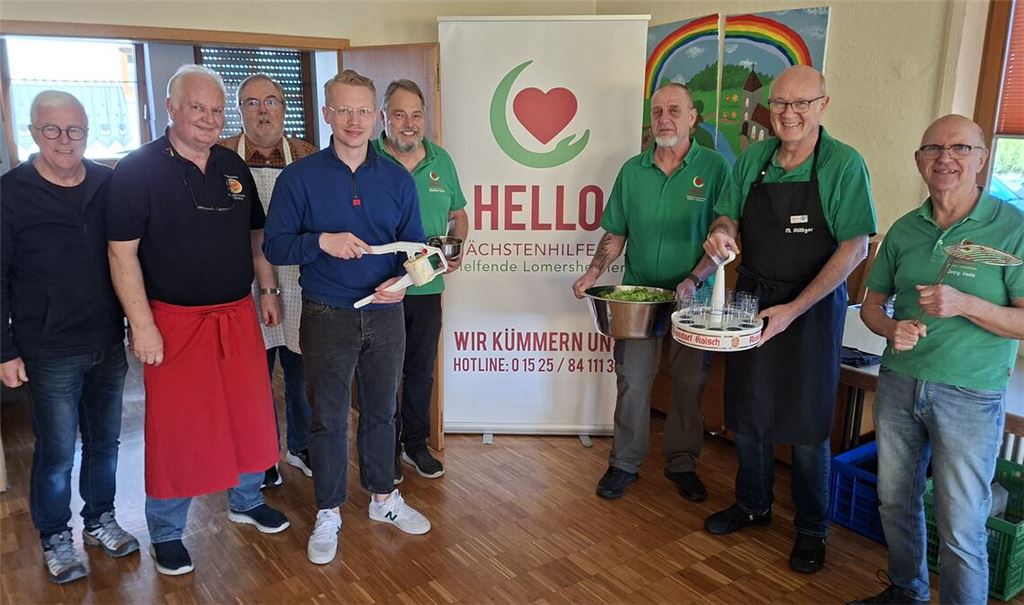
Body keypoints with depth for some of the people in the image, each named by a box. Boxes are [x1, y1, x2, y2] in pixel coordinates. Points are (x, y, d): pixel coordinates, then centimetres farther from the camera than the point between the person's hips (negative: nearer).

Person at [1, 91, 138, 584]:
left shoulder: (109, 184, 1)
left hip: (109, 344, 4)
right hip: (50, 353, -3)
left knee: (105, 441, 16)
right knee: (56, 452, 8)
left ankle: (100, 520, 36)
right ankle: (55, 540, 28)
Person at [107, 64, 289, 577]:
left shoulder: (234, 167, 7)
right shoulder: (137, 169, -9)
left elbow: (256, 235, 16)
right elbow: (123, 252, -12)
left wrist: (269, 291, 11)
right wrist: (142, 324, -15)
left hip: (237, 315, 5)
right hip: (175, 321, -5)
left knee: (249, 412, 14)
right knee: (176, 425, 5)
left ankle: (246, 501, 36)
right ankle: (166, 532, 24)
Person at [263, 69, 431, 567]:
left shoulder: (397, 179, 2)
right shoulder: (299, 178, -5)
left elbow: (415, 245, 6)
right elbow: (274, 246, -6)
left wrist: (403, 279, -14)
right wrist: (321, 241, -23)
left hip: (385, 315, 3)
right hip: (327, 316, -2)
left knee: (381, 412, 17)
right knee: (329, 419, 9)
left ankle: (383, 497, 36)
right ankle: (328, 514, 26)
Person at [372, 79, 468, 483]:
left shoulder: (441, 160, 6)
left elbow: (458, 214, 15)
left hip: (427, 287, 4)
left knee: (421, 372, 17)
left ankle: (415, 443, 34)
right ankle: (386, 451, 26)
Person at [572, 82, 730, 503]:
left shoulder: (715, 168, -5)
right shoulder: (632, 170, 5)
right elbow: (616, 233, 9)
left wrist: (694, 280, -20)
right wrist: (593, 273, -5)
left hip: (692, 298, -2)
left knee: (689, 384, 10)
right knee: (632, 380, 6)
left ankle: (682, 463, 28)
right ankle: (625, 463, 22)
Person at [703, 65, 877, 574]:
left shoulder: (844, 164, -11)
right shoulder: (752, 159, 2)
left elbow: (855, 247, -15)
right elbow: (729, 216, 11)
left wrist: (794, 309, -21)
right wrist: (721, 233, -15)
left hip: (812, 308, -4)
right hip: (750, 301, 4)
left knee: (806, 424, 6)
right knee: (746, 412, 14)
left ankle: (812, 529, 27)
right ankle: (753, 505, 36)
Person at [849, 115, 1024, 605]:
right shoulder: (904, 230, 5)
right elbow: (871, 304, 11)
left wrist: (965, 304, -26)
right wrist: (892, 328, -10)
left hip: (971, 396, -5)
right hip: (899, 383, 5)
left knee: (961, 528, 1)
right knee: (895, 501, 18)